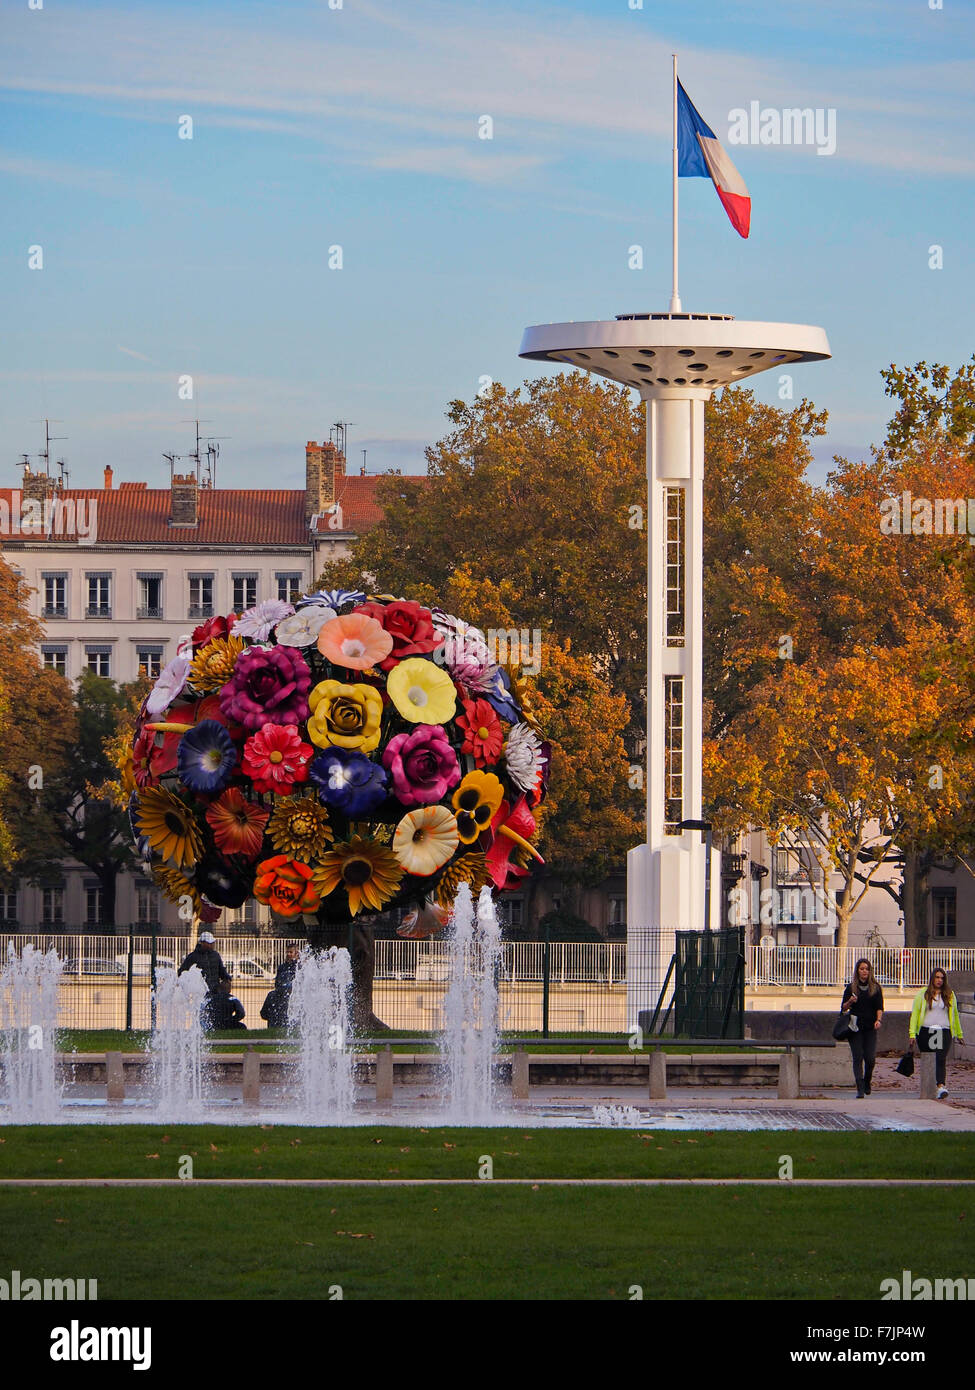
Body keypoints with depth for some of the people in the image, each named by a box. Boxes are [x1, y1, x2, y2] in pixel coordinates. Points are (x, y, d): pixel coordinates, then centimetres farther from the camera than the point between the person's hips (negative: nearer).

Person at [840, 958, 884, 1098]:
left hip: (870, 1028, 0)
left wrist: (878, 1020, -12)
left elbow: (879, 1007, 6)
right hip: (855, 1027, 0)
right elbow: (843, 1008, 9)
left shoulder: (876, 988, 8)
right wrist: (850, 1002, -12)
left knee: (870, 1058, -5)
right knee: (858, 1057, -6)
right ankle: (860, 1089, -6)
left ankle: (867, 1082, 21)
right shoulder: (851, 988, 6)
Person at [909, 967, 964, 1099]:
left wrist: (959, 1034, 25)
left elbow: (955, 1014, 21)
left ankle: (941, 1086, -30)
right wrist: (912, 1034, -6)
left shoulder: (950, 995, 13)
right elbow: (915, 1013, 3)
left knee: (941, 1059, -18)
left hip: (944, 1032, 0)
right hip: (926, 1031, 0)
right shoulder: (922, 994, 6)